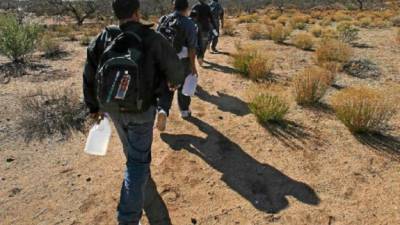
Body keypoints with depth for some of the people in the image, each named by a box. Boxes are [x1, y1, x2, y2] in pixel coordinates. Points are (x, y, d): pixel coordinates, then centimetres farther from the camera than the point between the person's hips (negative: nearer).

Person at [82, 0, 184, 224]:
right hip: (140, 110, -5)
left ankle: (142, 174, 60)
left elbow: (89, 74, 2)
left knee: (132, 147, 31)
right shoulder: (152, 39, -15)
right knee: (138, 160, 5)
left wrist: (94, 106, 14)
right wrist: (175, 82, 19)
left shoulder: (104, 37, -2)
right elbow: (175, 69, -5)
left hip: (112, 107, 5)